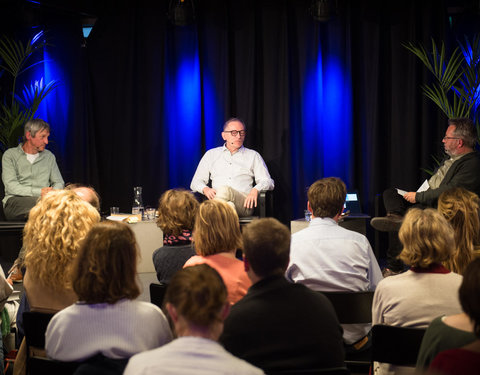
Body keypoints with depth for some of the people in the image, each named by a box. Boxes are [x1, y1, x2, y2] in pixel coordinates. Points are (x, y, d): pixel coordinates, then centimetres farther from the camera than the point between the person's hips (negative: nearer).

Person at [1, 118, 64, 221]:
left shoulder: (49, 156, 21)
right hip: (14, 201, -4)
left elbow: (59, 183, 20)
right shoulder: (10, 155, 7)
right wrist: (39, 192, -18)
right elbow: (11, 186, -7)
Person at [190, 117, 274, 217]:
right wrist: (205, 189, -4)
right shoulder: (211, 154, 25)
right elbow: (196, 182, 22)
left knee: (224, 190, -36)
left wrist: (255, 190, -9)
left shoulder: (253, 155, 23)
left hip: (244, 203, 0)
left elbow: (268, 182, 15)